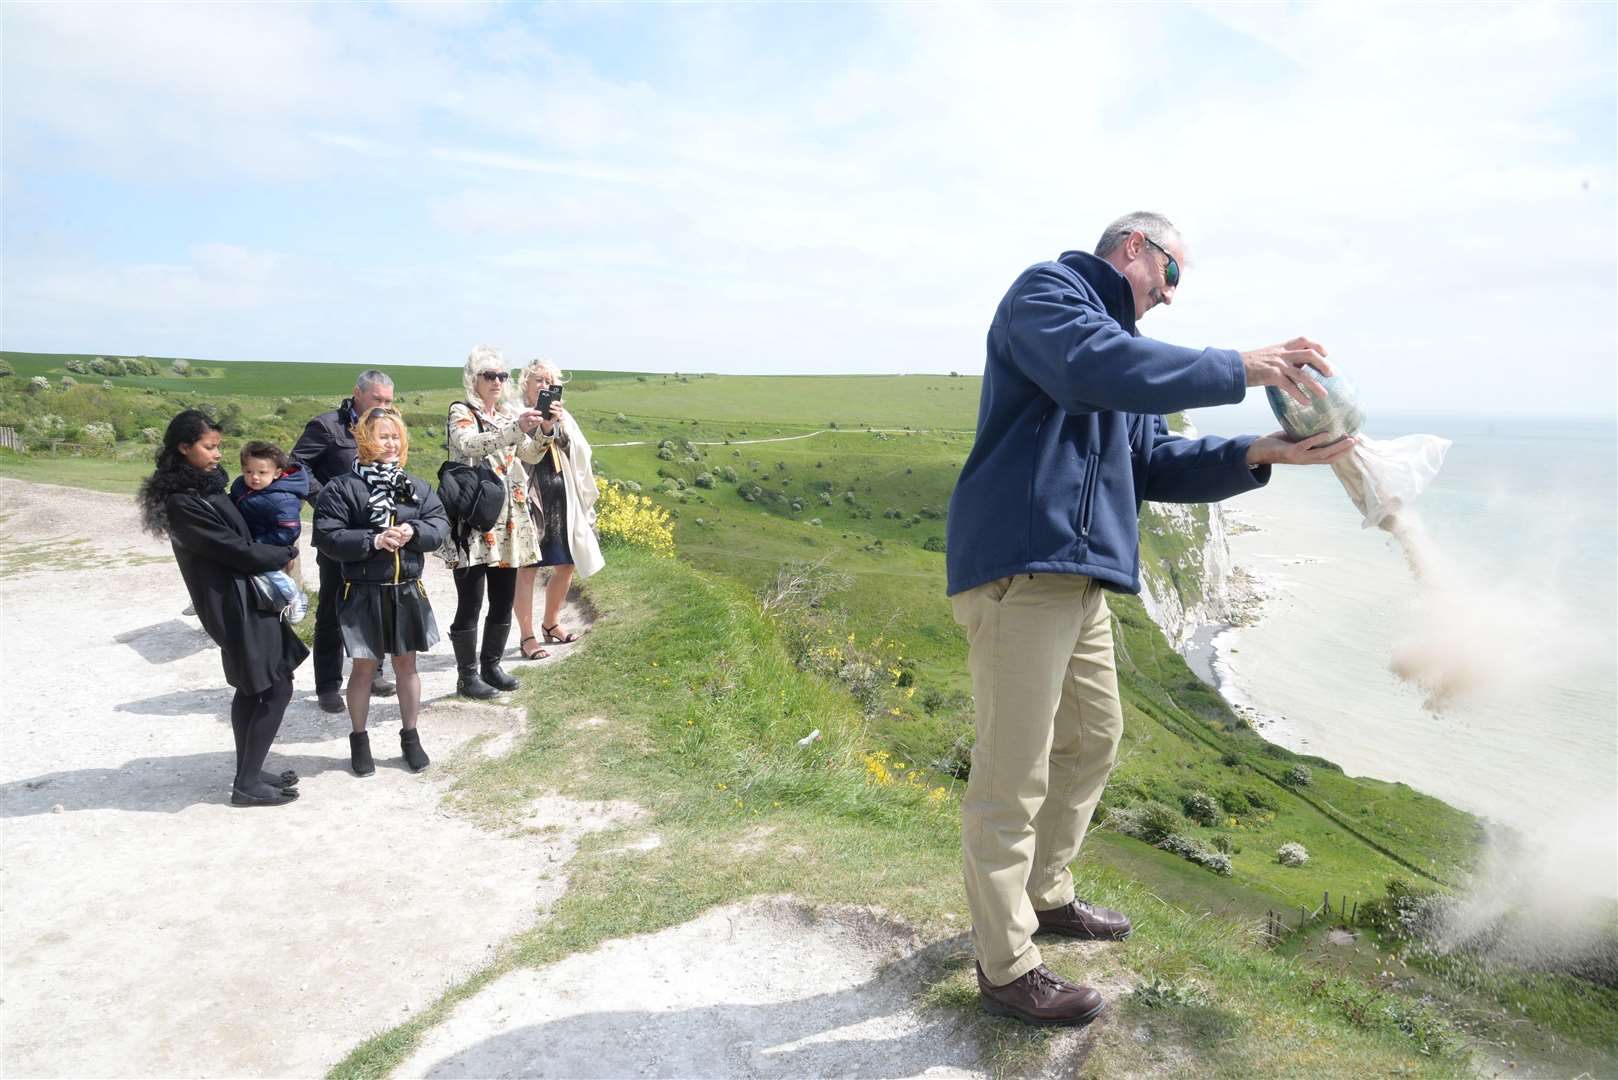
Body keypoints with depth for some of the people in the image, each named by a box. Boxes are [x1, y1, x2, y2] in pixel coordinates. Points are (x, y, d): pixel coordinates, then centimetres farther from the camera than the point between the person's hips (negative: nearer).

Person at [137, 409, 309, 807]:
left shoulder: (206, 484, 8)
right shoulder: (183, 502, -20)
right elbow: (235, 549, -18)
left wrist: (274, 553, -1)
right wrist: (285, 555, -5)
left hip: (241, 598, 9)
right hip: (235, 603, -9)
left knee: (251, 688, 16)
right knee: (277, 687, -5)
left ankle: (248, 774, 26)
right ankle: (247, 785, 4)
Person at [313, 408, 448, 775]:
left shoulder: (417, 487, 4)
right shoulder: (341, 488, -7)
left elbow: (440, 523, -1)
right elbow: (326, 536, -13)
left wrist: (413, 531, -20)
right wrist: (372, 540, -23)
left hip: (407, 591, 3)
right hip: (363, 592, -3)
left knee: (406, 664, 13)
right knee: (364, 667, 8)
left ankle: (410, 737, 27)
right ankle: (359, 739, 25)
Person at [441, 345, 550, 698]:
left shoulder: (510, 414, 13)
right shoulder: (461, 413, -4)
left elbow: (530, 455, 2)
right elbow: (470, 445, -25)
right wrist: (516, 429, -36)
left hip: (508, 520, 6)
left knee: (504, 600, 11)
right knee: (470, 603, -3)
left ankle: (491, 665, 25)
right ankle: (467, 676, 8)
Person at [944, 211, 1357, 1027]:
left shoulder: (1127, 348, 27)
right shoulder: (1045, 293, -1)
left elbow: (1158, 466, 20)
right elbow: (1094, 366, -23)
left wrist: (1258, 455, 6)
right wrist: (1238, 370, -17)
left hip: (1078, 577, 10)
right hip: (1017, 569, -10)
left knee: (1092, 739, 21)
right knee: (1012, 776, -5)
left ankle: (1046, 896, 39)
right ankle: (1005, 968, 8)